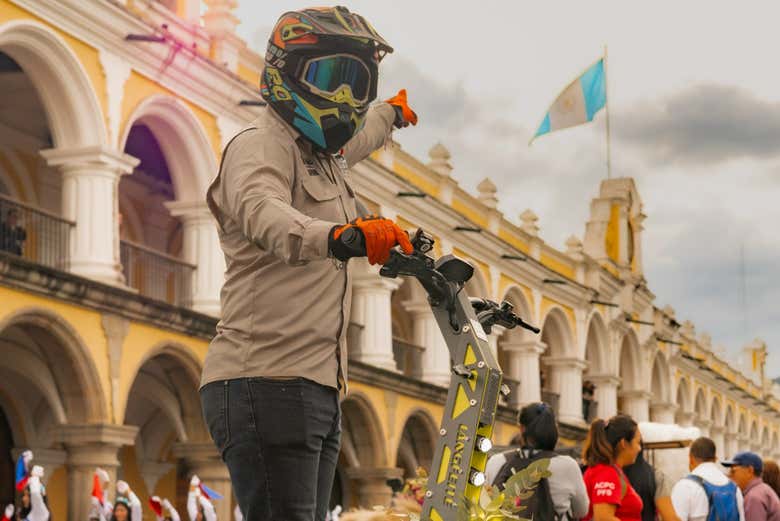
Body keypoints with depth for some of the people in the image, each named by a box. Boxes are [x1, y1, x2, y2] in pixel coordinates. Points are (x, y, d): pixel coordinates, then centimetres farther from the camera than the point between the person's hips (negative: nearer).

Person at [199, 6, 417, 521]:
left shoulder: (321, 153, 22)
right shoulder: (259, 147, -9)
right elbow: (263, 214, -33)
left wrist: (391, 114, 68)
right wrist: (337, 235, -52)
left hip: (318, 390, 10)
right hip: (267, 384, -10)